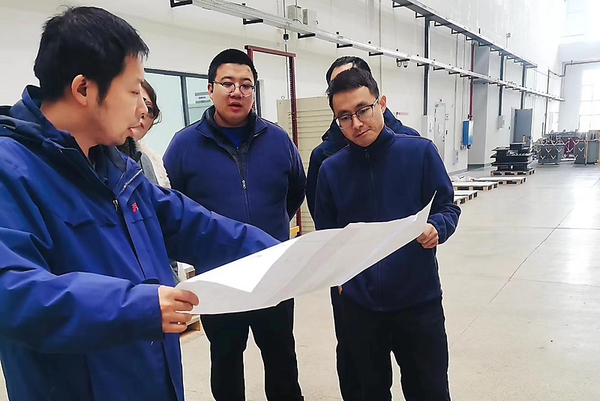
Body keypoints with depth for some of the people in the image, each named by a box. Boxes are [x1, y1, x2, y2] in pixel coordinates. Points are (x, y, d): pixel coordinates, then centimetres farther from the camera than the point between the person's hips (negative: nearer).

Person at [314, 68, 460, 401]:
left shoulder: (419, 151, -9)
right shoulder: (330, 169, -4)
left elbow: (448, 208, -3)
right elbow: (326, 234, 5)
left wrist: (436, 228, -24)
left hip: (419, 299, -1)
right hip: (359, 303, 2)